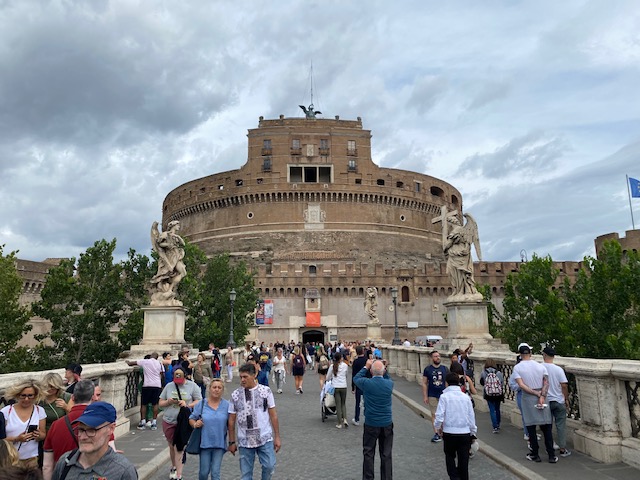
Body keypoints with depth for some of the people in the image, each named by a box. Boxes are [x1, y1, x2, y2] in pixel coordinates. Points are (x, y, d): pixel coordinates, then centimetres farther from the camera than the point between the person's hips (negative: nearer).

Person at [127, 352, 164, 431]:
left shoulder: (144, 361, -1)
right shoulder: (160, 364, 7)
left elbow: (131, 363, 3)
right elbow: (162, 375, 7)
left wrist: (128, 362, 25)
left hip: (147, 385, -2)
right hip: (157, 385, 2)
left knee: (143, 404, 9)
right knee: (155, 404, 8)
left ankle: (142, 422, 9)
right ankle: (154, 422, 8)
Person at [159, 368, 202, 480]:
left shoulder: (192, 386, -6)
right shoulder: (169, 386, 2)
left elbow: (199, 402, -4)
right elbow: (161, 403, 7)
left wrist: (187, 404, -20)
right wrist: (169, 402, -14)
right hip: (168, 421, 4)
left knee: (179, 448, -4)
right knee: (172, 446, 18)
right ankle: (174, 467, 43)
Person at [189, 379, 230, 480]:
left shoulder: (226, 405, -2)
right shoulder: (201, 404, -2)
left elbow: (230, 425, 3)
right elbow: (191, 419, 7)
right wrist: (195, 424, -14)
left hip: (219, 444, 0)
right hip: (205, 443, 1)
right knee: (204, 472, 11)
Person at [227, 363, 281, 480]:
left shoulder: (266, 391, -3)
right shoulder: (235, 395, -1)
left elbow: (273, 415, -1)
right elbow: (231, 420, 5)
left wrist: (277, 437, -1)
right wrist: (231, 442, 7)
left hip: (265, 439, -1)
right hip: (244, 442, 1)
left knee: (269, 466, -6)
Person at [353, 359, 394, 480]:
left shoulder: (367, 383, -16)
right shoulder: (389, 384, -11)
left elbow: (356, 378, 6)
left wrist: (366, 367, 12)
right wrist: (384, 370, 3)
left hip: (371, 424, -2)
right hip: (387, 424, 2)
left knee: (368, 454, 12)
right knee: (386, 455, 13)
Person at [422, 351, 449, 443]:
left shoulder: (444, 369, 3)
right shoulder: (427, 369, -1)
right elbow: (424, 383, 1)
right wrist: (425, 396, -4)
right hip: (432, 396, -1)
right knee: (434, 415, 2)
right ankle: (436, 433, 8)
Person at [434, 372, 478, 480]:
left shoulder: (444, 396, -9)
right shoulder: (466, 397, 1)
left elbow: (439, 416, -13)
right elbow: (471, 416, 7)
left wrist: (438, 427, 5)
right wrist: (473, 431, 21)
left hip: (449, 432, -2)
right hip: (465, 432, 3)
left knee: (450, 456, 16)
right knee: (463, 459, 14)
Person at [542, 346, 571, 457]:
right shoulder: (558, 369, -11)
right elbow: (564, 385, -10)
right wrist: (566, 399, 3)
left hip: (545, 401, 1)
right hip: (559, 401, -1)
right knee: (561, 425, 7)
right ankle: (563, 449, 11)